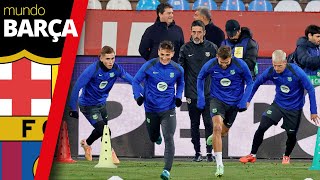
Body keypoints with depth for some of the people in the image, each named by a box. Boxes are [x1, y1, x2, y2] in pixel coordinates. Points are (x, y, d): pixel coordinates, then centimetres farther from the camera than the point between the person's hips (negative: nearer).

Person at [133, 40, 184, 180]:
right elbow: (136, 81, -2)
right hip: (151, 108, 1)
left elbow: (180, 83, 15)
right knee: (153, 138, 19)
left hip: (168, 109, -1)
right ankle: (158, 136, 59)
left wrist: (178, 97, -1)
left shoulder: (177, 69, -6)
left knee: (168, 139, -15)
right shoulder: (149, 66, -12)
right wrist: (138, 96, -18)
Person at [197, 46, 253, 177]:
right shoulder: (210, 65, -16)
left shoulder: (240, 65, -18)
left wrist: (244, 101, -10)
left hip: (234, 102, 1)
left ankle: (213, 137, 56)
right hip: (217, 100, -1)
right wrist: (200, 98, -1)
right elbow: (200, 78, 5)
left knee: (223, 131, 15)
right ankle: (219, 165, -23)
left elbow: (249, 82, -2)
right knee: (217, 127, -23)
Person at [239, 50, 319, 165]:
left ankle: (286, 156, 36)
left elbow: (310, 89, -16)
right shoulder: (270, 72, -16)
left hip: (294, 108, -2)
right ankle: (252, 155, 0)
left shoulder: (297, 72, -25)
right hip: (278, 104, 2)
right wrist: (248, 100, 5)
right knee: (262, 127, -13)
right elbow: (257, 83, 3)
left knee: (291, 135, 5)